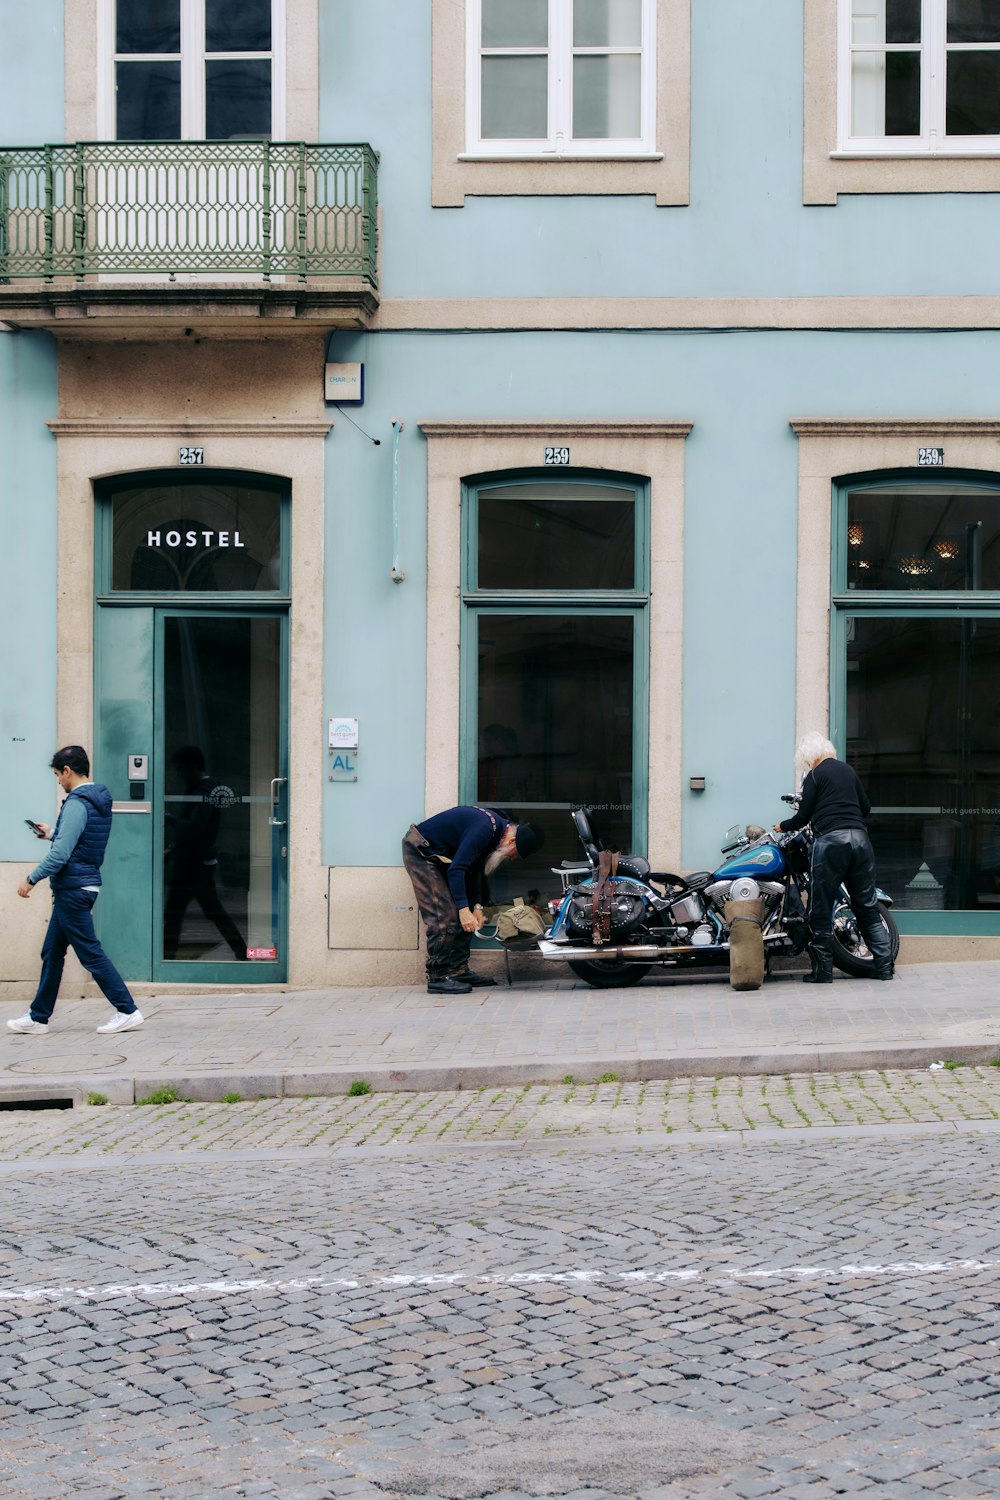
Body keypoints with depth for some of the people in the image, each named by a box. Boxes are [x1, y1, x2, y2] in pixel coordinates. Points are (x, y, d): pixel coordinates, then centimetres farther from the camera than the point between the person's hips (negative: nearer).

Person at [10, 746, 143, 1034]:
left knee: (90, 953, -5)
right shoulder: (99, 800, 11)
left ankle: (127, 1011, -3)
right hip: (84, 884, 10)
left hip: (73, 889, -10)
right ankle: (39, 1016, 20)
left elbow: (61, 854, -23)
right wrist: (52, 834, 30)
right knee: (52, 953, 14)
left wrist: (31, 879, -13)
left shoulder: (77, 803, -18)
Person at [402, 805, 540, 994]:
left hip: (437, 854, 10)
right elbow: (456, 869, -31)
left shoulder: (497, 827, 3)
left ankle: (459, 970, 12)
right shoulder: (484, 830, -28)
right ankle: (437, 978, -14)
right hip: (420, 851, -10)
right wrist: (464, 908, -33)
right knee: (444, 915, -15)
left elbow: (474, 869, 11)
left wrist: (477, 906, 2)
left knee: (461, 916, 8)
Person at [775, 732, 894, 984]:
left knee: (821, 909, 2)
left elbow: (803, 818, -1)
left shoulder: (815, 775, 0)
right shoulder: (848, 770, 17)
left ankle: (823, 971, 2)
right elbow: (865, 807, 24)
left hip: (830, 840, -6)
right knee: (867, 906, 10)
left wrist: (782, 826, 18)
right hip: (859, 838, 6)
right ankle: (884, 966, 6)